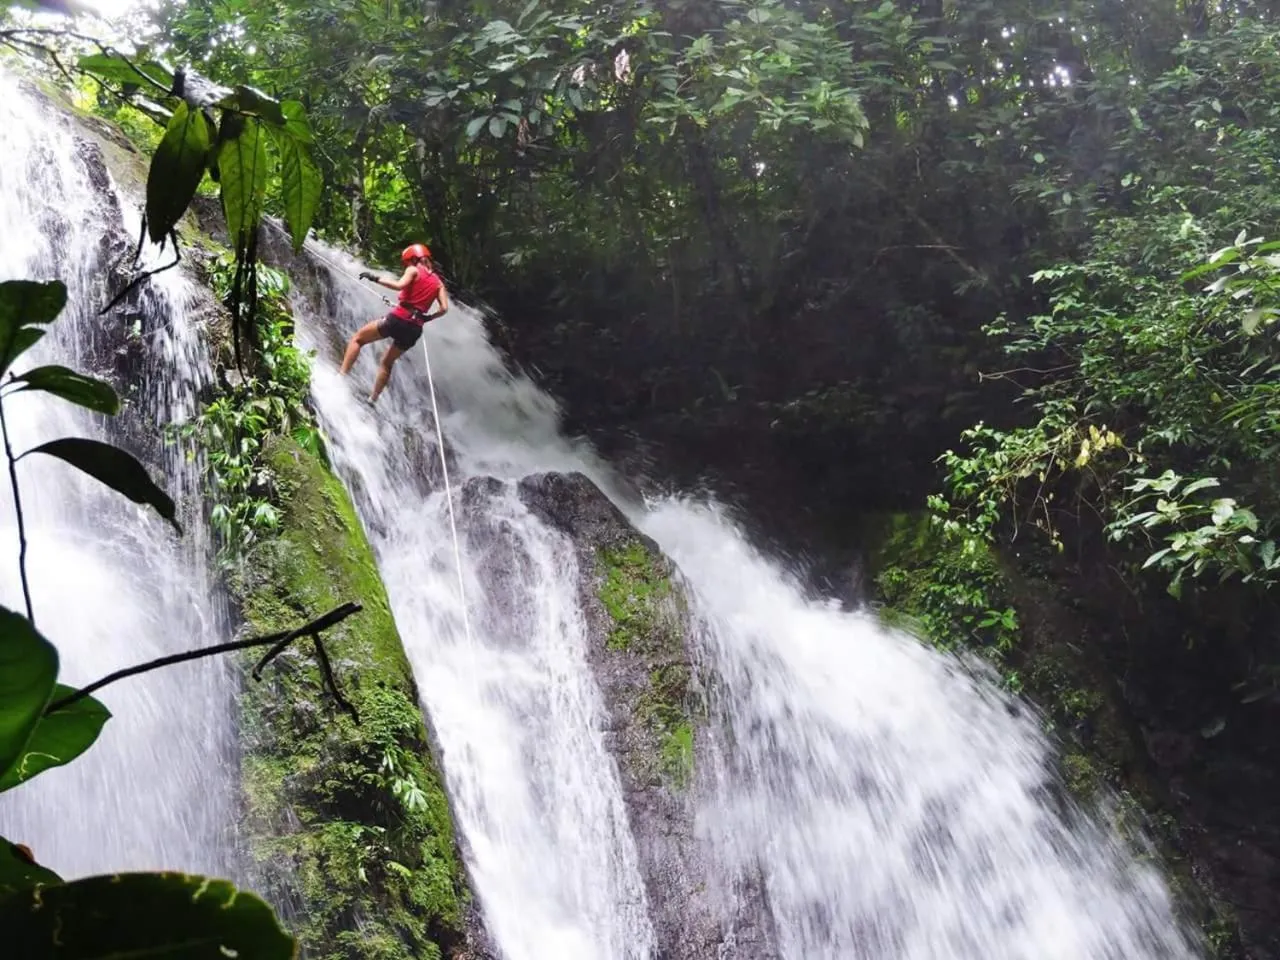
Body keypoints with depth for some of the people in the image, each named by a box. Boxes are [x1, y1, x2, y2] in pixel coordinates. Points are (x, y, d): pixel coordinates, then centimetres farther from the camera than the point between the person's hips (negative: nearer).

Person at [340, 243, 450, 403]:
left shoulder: (414, 270, 2)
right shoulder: (438, 282, 16)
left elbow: (399, 285, -18)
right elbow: (444, 307, 5)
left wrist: (375, 278, -11)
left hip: (399, 318, -6)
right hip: (415, 328, 6)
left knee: (357, 338, 10)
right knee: (387, 363, 23)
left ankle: (341, 376, -2)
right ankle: (373, 400, 20)